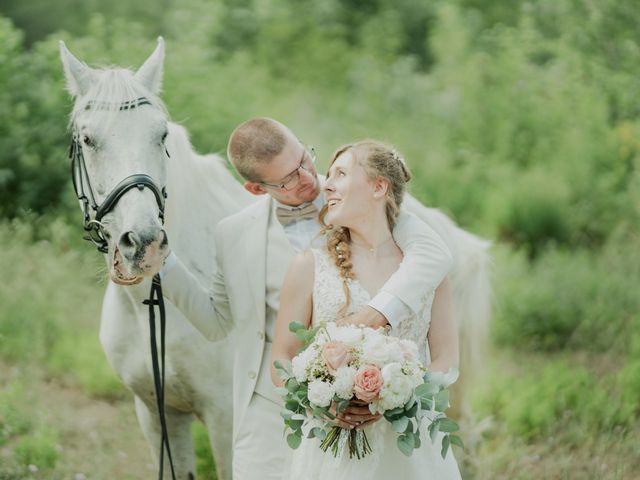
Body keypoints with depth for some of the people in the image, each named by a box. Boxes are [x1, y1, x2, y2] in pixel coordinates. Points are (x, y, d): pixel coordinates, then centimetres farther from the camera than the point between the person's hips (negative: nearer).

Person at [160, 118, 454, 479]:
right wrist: (160, 259, 2)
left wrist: (377, 313, -35)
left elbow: (434, 253, -19)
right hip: (271, 407, 1)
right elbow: (217, 322, 14)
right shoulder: (237, 233, 3)